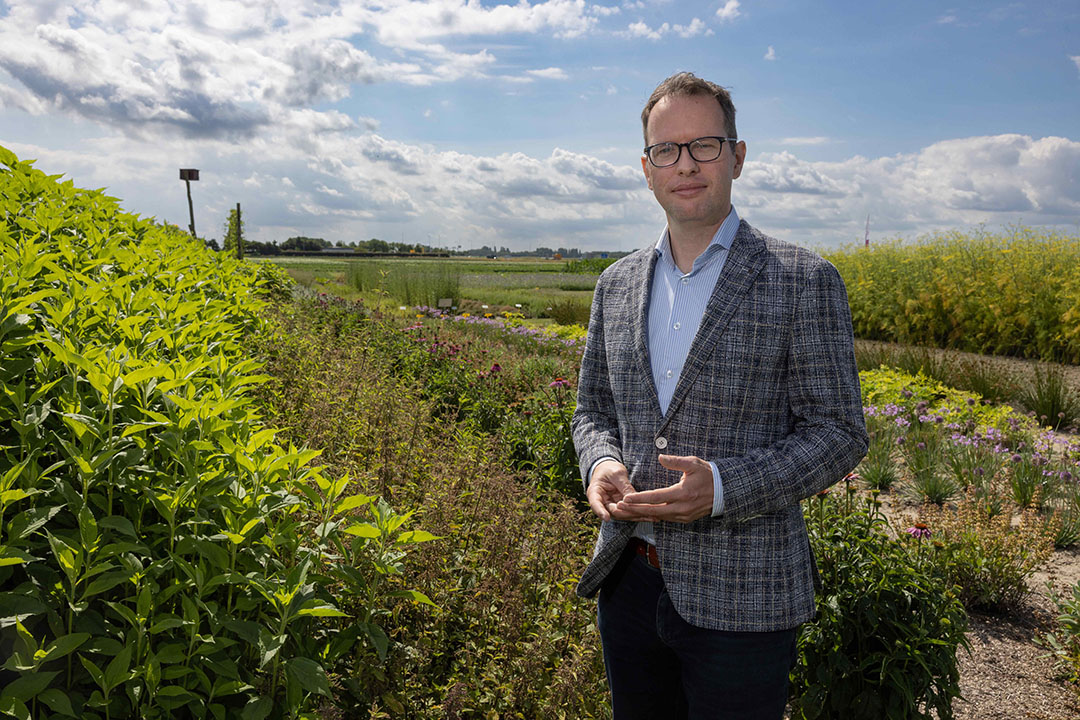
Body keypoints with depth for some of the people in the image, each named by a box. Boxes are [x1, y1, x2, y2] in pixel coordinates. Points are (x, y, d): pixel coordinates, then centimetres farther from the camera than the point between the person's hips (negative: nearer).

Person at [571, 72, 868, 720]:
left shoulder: (805, 282, -8)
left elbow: (838, 432, -8)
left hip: (739, 600, -4)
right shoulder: (617, 284, 7)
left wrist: (723, 487, -23)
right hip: (628, 581, 5)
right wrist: (601, 464, -8)